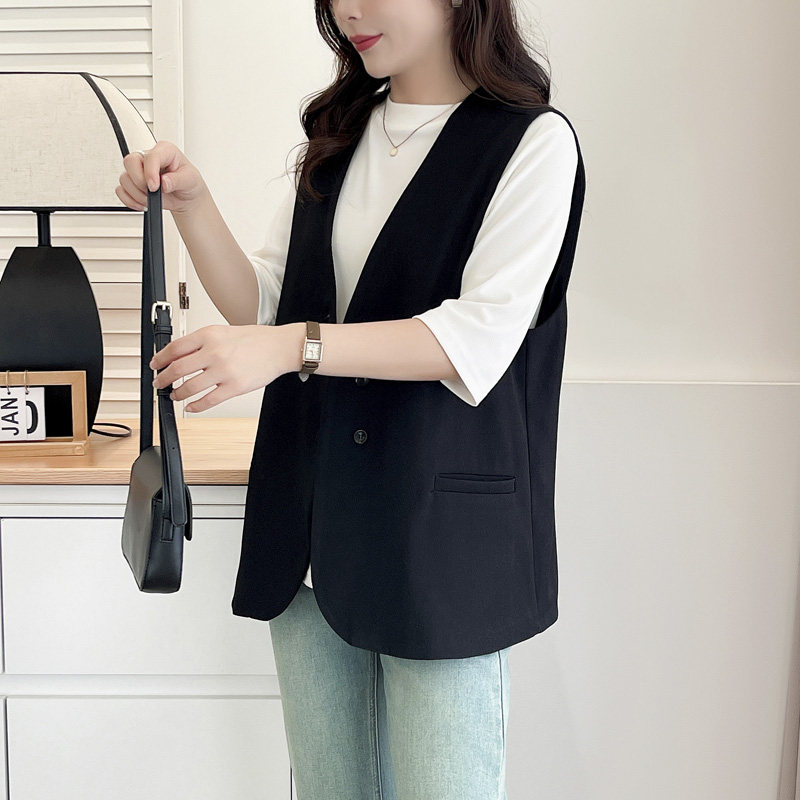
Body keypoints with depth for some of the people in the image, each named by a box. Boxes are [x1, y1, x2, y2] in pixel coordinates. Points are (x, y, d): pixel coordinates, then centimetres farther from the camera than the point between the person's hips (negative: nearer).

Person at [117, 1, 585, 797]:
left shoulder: (533, 141, -5)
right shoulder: (335, 138, 14)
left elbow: (480, 338, -18)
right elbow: (261, 303, 12)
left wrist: (292, 347, -28)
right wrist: (190, 202, -4)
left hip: (440, 521, -5)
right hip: (311, 524, 6)